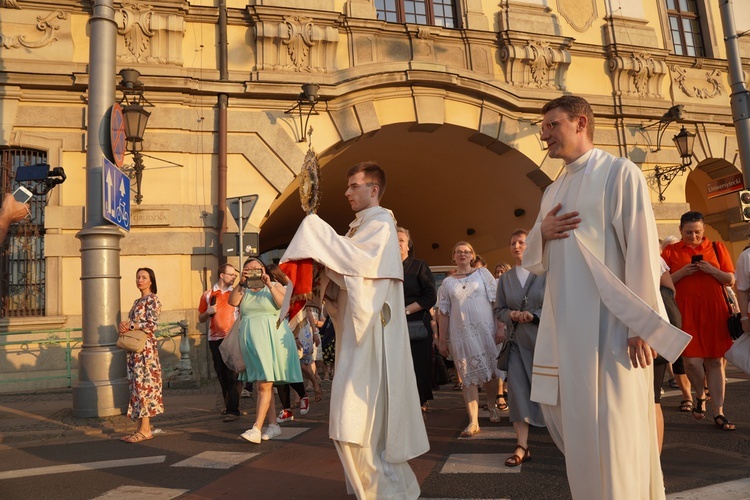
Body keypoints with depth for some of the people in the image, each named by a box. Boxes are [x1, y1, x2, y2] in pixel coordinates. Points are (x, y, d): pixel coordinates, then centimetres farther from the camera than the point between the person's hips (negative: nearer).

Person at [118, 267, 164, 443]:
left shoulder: (152, 300, -6)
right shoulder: (137, 301, 19)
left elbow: (152, 324, -16)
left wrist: (130, 326, -12)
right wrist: (124, 328, 1)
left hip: (145, 347, -9)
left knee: (144, 385, -8)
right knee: (136, 385, 8)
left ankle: (145, 430, -5)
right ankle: (141, 427, 12)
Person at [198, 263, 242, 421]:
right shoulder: (207, 295, 10)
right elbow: (201, 319, 14)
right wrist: (208, 312, -6)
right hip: (215, 339, 3)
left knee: (233, 374, -10)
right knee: (222, 374, 10)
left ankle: (233, 410, -10)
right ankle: (228, 405, 22)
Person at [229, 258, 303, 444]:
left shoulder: (275, 286, 6)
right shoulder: (244, 290, 16)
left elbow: (284, 304, -11)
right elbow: (232, 302, -4)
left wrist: (269, 285, -16)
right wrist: (241, 283, -13)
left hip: (270, 339, -5)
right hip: (251, 340, 5)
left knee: (265, 385, -11)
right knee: (263, 385, 9)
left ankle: (256, 429, -14)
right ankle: (273, 425, 17)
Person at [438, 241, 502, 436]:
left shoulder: (482, 273, 6)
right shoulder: (448, 282, 10)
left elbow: (496, 301, 1)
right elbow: (444, 313, 9)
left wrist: (500, 327, -8)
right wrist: (442, 340, 6)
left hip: (485, 330, -1)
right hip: (461, 334, 1)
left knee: (491, 371, 7)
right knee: (469, 376, 0)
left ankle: (491, 405, 33)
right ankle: (473, 422, 0)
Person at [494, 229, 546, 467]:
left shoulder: (544, 273, -2)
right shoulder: (505, 278, 10)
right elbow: (498, 309, 10)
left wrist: (534, 315, -19)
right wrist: (510, 315, -11)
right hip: (517, 340, 3)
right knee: (518, 388, -4)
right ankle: (522, 446, -2)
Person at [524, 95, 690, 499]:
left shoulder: (620, 173, -4)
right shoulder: (553, 191, 17)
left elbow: (642, 248, -11)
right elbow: (534, 260, 19)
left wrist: (642, 324, -16)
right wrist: (542, 232, -3)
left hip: (609, 320, -7)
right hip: (563, 322, 7)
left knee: (611, 426, -3)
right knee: (568, 414, 12)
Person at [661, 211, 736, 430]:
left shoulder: (717, 248, 9)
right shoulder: (671, 251, 5)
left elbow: (731, 280, 8)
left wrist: (712, 270, -10)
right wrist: (682, 272, -13)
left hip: (713, 311, 1)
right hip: (685, 312, -1)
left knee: (714, 361, 2)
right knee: (692, 360, -6)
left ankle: (718, 413, 8)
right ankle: (700, 396, 25)